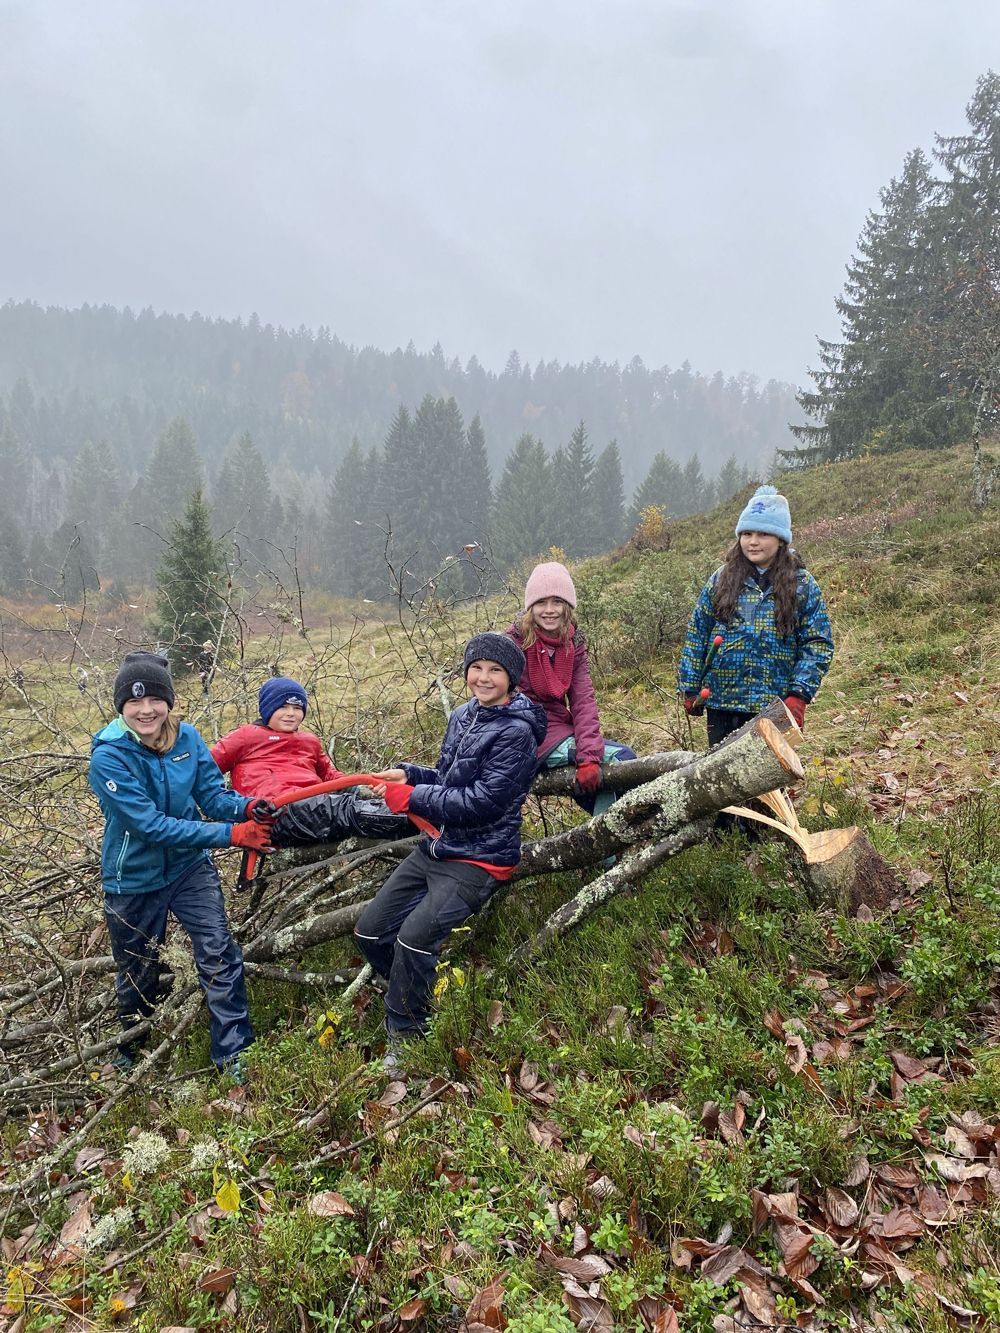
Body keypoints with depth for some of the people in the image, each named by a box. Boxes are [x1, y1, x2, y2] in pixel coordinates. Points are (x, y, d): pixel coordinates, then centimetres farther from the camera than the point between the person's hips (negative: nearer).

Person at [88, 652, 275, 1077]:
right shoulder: (108, 756, -25)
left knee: (220, 954, -8)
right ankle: (131, 1053, 44)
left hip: (190, 867, 3)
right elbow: (151, 825, -30)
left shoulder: (187, 738, -12)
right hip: (134, 879, -2)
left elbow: (212, 794, -7)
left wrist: (248, 807, -31)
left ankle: (233, 1054, 6)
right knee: (137, 974, 16)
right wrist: (233, 834, -35)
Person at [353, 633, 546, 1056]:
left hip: (479, 859, -8)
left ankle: (404, 1039, -2)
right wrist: (408, 774, -2)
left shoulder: (516, 732, -16)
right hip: (437, 846, 9)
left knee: (413, 938, -24)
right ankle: (419, 999, 29)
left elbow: (481, 801, -22)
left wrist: (411, 797, -17)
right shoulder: (462, 717, 8)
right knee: (370, 931, 7)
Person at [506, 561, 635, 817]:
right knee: (621, 757, -17)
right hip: (533, 738, -5)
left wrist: (588, 756, -17)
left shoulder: (574, 644, 6)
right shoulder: (515, 642, -8)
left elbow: (584, 701, -3)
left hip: (561, 730, 5)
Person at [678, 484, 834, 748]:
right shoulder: (721, 580, 5)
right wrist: (691, 690, 5)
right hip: (722, 704, 2)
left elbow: (818, 645, -3)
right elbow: (696, 637, 7)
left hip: (775, 708, -2)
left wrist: (799, 696, -13)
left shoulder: (802, 585, 1)